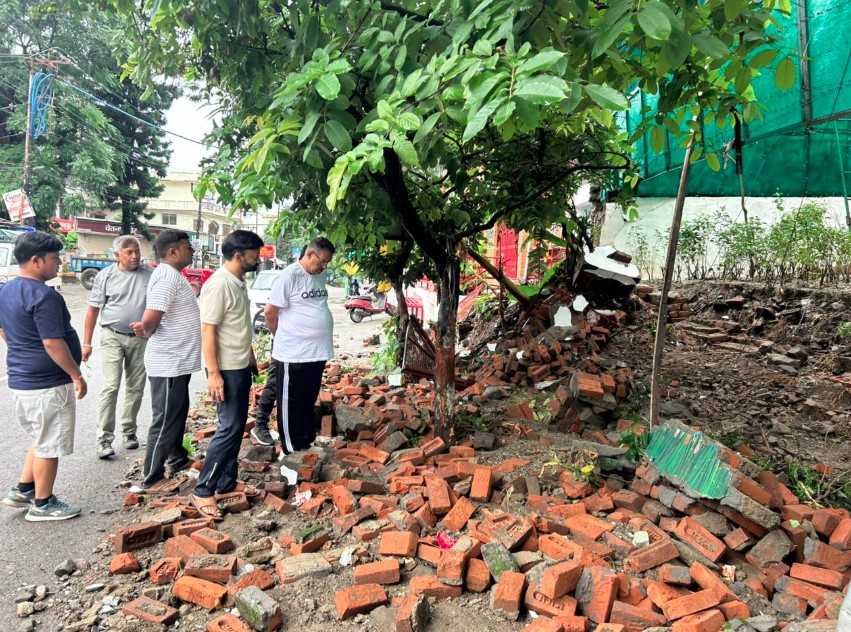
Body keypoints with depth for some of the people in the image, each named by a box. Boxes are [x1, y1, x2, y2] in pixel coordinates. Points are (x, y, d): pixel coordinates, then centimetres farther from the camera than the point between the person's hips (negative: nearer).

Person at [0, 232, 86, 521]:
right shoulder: (43, 295, -22)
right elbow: (53, 343, -24)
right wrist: (77, 375, -15)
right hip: (48, 384, -9)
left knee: (42, 439, 25)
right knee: (49, 445, 5)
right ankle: (42, 505, 17)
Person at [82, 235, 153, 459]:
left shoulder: (151, 275, 1)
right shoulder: (105, 276, -1)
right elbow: (93, 310, 1)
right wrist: (87, 343, -1)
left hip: (140, 339, 2)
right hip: (112, 337, -2)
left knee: (135, 388, 10)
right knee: (110, 387, -8)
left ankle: (129, 432, 24)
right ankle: (104, 439, -2)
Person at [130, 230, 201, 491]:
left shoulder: (172, 275, 12)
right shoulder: (167, 278, -21)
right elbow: (150, 319, -25)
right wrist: (147, 331, -6)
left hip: (177, 361, 10)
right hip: (168, 364, -10)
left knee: (178, 414, 23)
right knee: (165, 421, -1)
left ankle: (178, 459, 40)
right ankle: (152, 479, 9)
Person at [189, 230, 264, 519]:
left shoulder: (239, 282, 9)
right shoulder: (219, 284, -19)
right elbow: (207, 330, -21)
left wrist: (251, 358, 23)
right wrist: (213, 373, -23)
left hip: (241, 367, 9)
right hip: (226, 370, -9)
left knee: (237, 426, 14)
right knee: (229, 428, -7)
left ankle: (227, 481, 26)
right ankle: (202, 491, 2)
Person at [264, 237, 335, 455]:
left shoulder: (320, 276, 9)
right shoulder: (289, 275, -13)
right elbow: (270, 312, -11)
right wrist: (283, 337, 3)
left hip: (317, 352, 7)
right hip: (293, 354, -7)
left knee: (308, 403, 18)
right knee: (291, 404, 5)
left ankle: (306, 445, 31)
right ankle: (292, 452, 15)